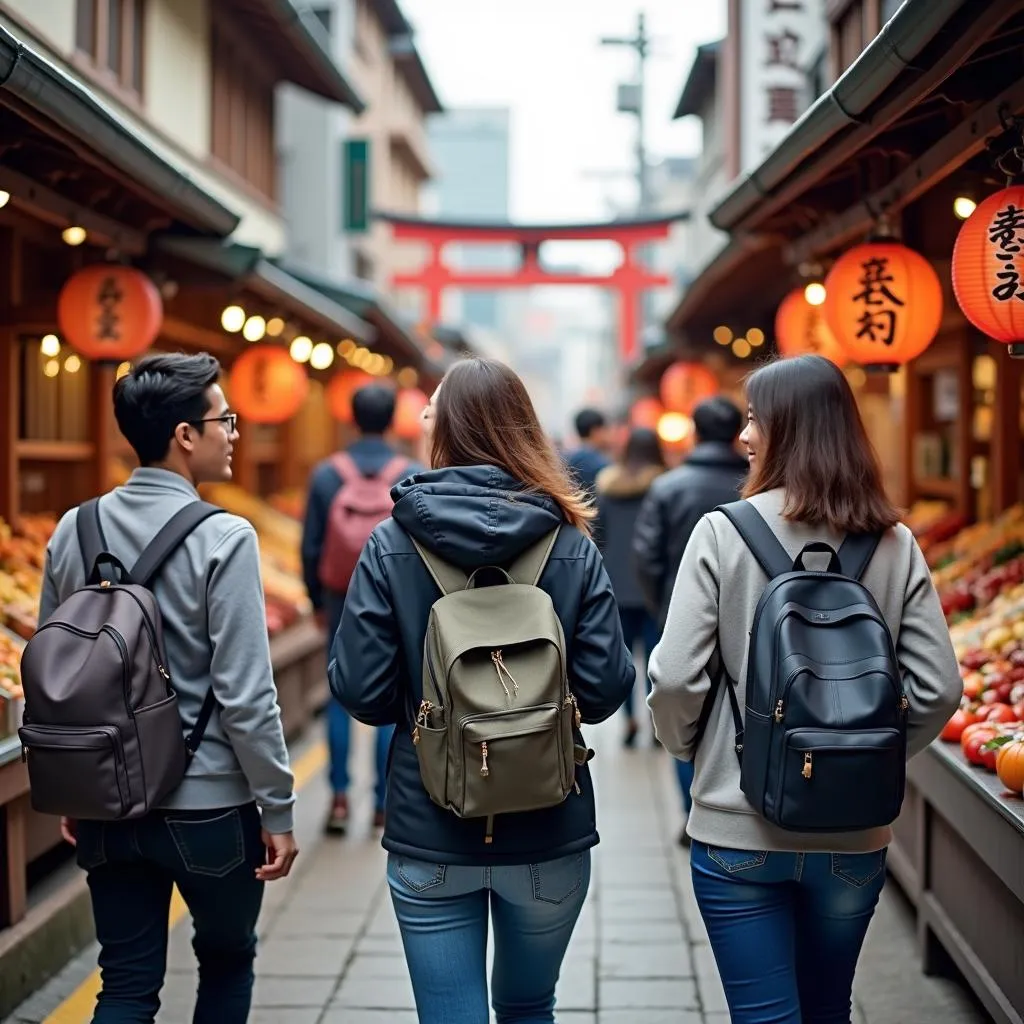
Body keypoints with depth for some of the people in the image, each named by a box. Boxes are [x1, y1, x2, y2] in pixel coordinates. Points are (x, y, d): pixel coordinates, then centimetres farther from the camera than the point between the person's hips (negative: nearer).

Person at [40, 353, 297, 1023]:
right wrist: (278, 810, -8)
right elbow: (245, 696, -18)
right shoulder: (223, 539, -16)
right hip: (209, 806, -4)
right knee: (228, 963, 19)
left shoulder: (73, 532, 1)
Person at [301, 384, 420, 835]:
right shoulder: (413, 476, -6)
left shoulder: (325, 474, -3)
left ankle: (340, 796, 5)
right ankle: (384, 803, 9)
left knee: (340, 698, 10)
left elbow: (311, 547, 0)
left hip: (343, 603, 1)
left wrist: (318, 600, 12)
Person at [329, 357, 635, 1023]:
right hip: (548, 834, 2)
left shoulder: (391, 544, -7)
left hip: (429, 841, -1)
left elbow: (360, 692, -10)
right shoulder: (573, 546, -5)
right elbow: (604, 691, -9)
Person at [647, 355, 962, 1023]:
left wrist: (688, 746, 5)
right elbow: (939, 688, -4)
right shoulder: (895, 545, -2)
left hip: (739, 831, -4)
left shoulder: (723, 532, -12)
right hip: (854, 837, 4)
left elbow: (676, 677, -15)